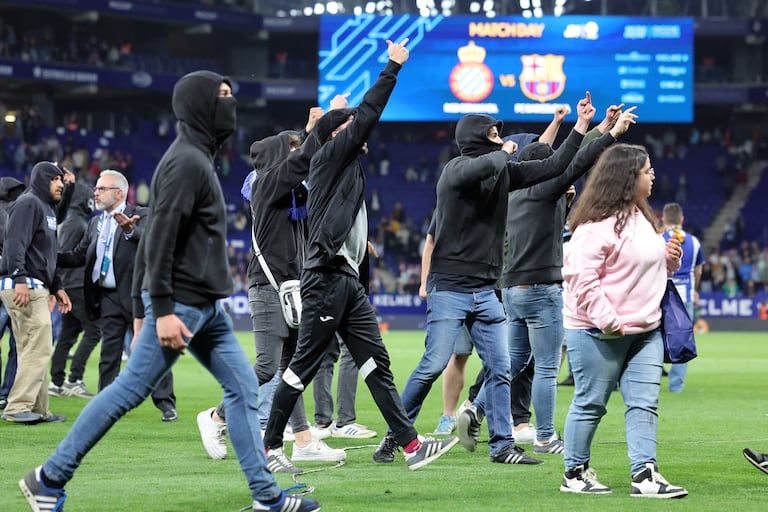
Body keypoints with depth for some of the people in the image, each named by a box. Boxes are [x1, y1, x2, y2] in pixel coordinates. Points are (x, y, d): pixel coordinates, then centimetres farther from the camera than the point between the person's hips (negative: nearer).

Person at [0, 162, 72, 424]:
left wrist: (56, 287, 25)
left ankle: (38, 410, 12)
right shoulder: (28, 204, -8)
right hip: (23, 287, -11)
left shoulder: (47, 208, 24)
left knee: (34, 351, 10)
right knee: (40, 348, -14)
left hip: (37, 288, 11)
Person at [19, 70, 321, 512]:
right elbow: (161, 238, -21)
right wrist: (162, 311, -24)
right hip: (180, 305, -10)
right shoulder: (186, 161, -15)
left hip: (208, 308, 10)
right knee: (130, 390, -6)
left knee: (244, 387, 6)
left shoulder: (199, 158, 16)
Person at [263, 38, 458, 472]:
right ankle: (270, 445, 4)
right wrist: (394, 67, -6)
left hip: (349, 281, 9)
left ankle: (410, 444, -2)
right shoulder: (328, 158, -4)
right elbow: (366, 115, -9)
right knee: (304, 365, -4)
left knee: (376, 363, 3)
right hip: (326, 278, -9)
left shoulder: (350, 168, 19)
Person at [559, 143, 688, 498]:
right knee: (591, 404, 2)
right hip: (598, 333, -9)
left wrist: (670, 259, 6)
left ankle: (645, 475, -1)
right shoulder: (596, 225, -16)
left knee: (644, 403, 1)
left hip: (645, 331, 9)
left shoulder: (641, 216, 14)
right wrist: (608, 322, -23)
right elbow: (582, 280, -21)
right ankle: (575, 474, 14)